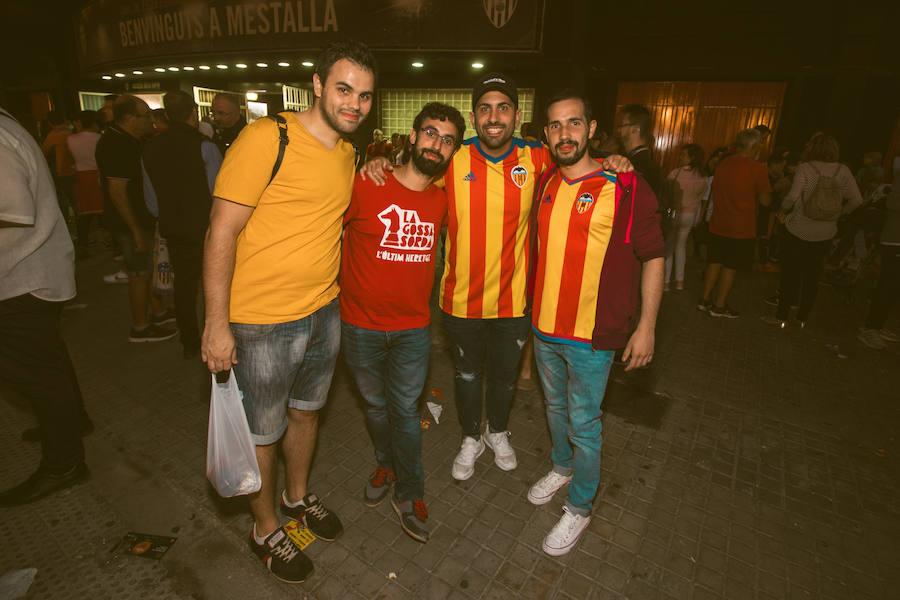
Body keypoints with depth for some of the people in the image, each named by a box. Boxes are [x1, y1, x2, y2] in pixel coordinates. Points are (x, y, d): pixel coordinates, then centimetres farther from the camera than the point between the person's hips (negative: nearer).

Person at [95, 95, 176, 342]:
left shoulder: (125, 140, 10)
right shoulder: (118, 145, -21)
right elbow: (117, 191, -25)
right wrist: (137, 230, -25)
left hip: (140, 218, 10)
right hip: (130, 222, -10)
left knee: (150, 266, 19)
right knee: (139, 272, 0)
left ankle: (158, 311, 34)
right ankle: (140, 328, 13)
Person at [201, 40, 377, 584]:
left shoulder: (349, 153, 7)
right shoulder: (266, 138, -15)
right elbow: (221, 233, -16)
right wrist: (217, 324, -17)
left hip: (325, 313, 7)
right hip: (262, 322, -6)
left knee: (307, 412, 24)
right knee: (263, 432, 12)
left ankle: (299, 495, 50)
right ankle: (266, 528, 38)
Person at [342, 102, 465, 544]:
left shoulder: (443, 200, -1)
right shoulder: (365, 187, -12)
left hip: (413, 328, 1)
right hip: (360, 325, -1)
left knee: (406, 411, 10)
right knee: (375, 405, 19)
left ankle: (408, 496, 30)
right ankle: (385, 465, 46)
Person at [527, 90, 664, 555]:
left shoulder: (625, 187, -12)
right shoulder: (544, 183, 4)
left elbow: (653, 257, -8)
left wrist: (646, 326, -10)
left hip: (593, 334, -5)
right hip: (543, 326, 5)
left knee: (583, 424, 8)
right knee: (555, 406, 23)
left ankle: (579, 507, 30)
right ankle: (561, 467, 48)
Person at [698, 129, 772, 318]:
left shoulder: (722, 164, 3)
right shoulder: (757, 168, -14)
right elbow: (765, 200, -12)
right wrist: (753, 198, 7)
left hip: (718, 224, 5)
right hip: (740, 228, -5)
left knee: (715, 262, 15)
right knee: (730, 267, 4)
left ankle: (705, 299, 21)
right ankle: (719, 306, 12)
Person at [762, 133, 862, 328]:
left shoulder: (805, 168, -9)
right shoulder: (843, 171, 1)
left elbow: (793, 196, -21)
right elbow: (856, 200, -1)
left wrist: (782, 211, -3)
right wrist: (839, 214, 15)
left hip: (797, 229, -3)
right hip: (824, 233, 4)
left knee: (789, 273, 5)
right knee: (812, 276, 14)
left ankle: (782, 317, 8)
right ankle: (803, 318, 22)